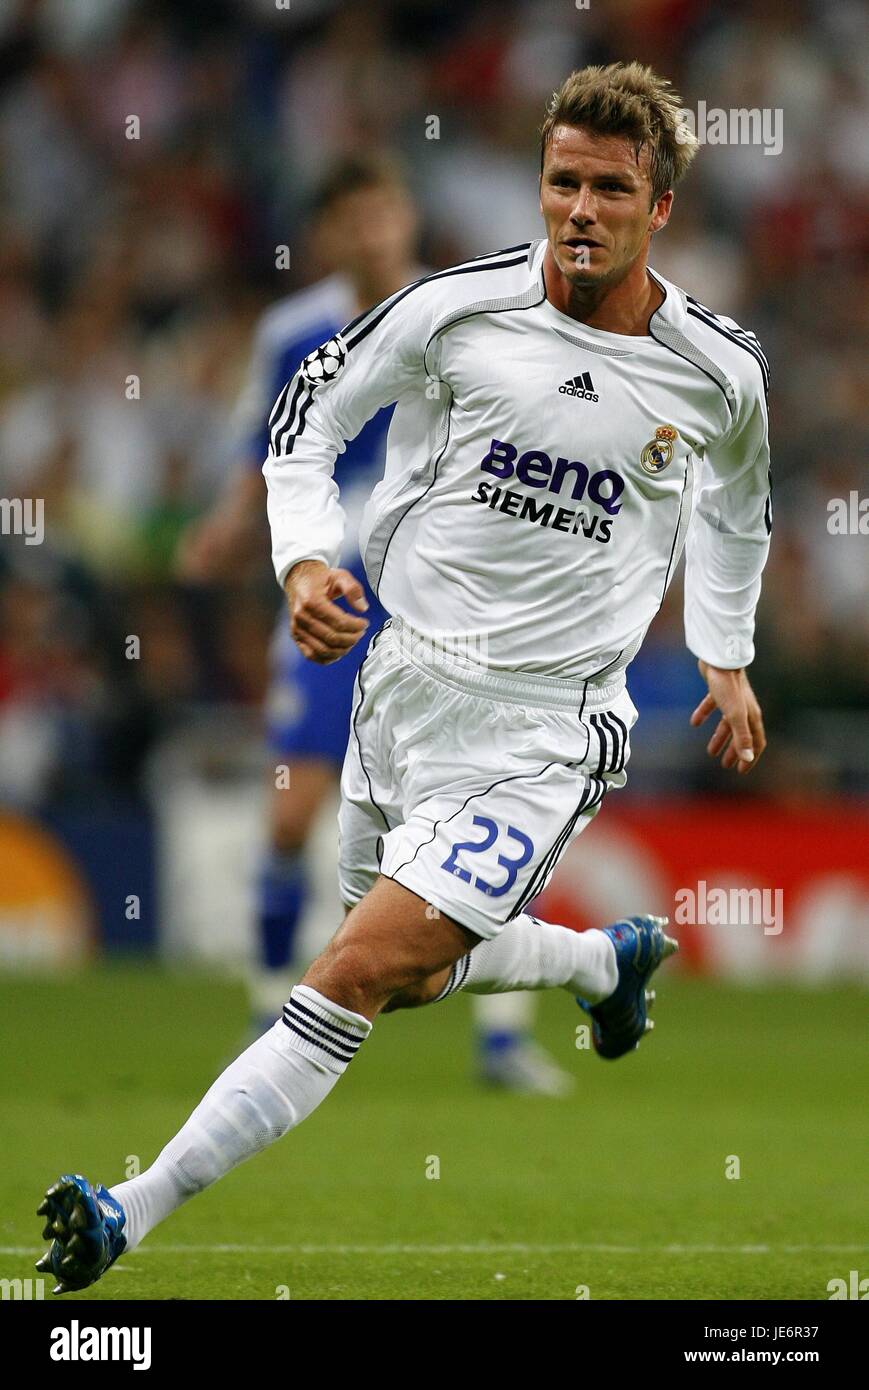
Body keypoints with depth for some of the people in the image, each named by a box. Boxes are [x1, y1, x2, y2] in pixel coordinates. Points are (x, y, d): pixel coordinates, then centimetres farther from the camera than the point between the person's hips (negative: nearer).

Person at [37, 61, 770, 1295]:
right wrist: (304, 559, -12)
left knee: (360, 974, -17)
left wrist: (729, 657, 24)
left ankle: (132, 1218, -18)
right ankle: (611, 961, 50)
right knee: (416, 974, 20)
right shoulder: (459, 309, -10)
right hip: (407, 675, 3)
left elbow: (737, 499, 18)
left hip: (542, 729, -3)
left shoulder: (719, 373, -6)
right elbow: (310, 409, 4)